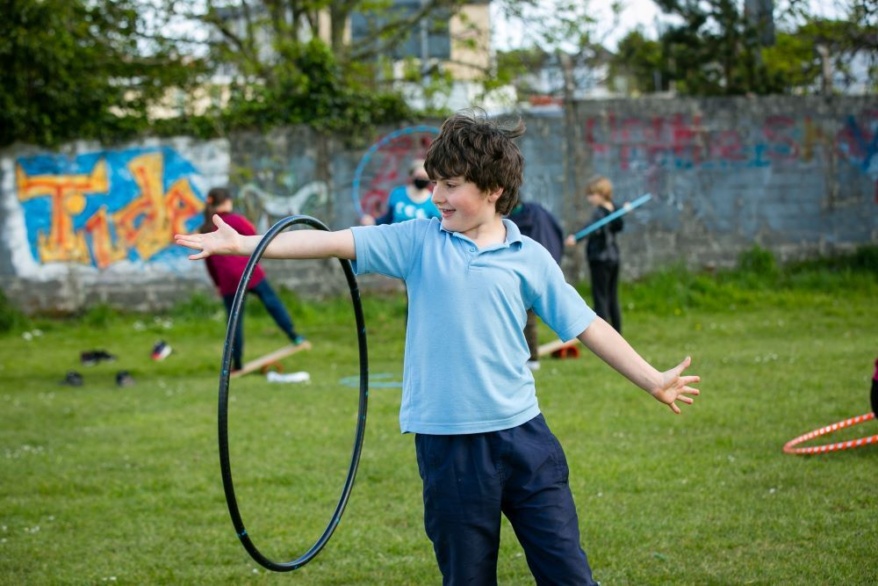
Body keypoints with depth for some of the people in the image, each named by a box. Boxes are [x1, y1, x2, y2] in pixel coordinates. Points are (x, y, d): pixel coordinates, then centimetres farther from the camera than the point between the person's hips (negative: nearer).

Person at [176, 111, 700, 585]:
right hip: (450, 444, 0)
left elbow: (588, 326, 7)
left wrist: (653, 380, 6)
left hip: (523, 434, 0)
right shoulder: (419, 242, 2)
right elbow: (333, 242, -5)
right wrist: (242, 244, -12)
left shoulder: (529, 258, 2)